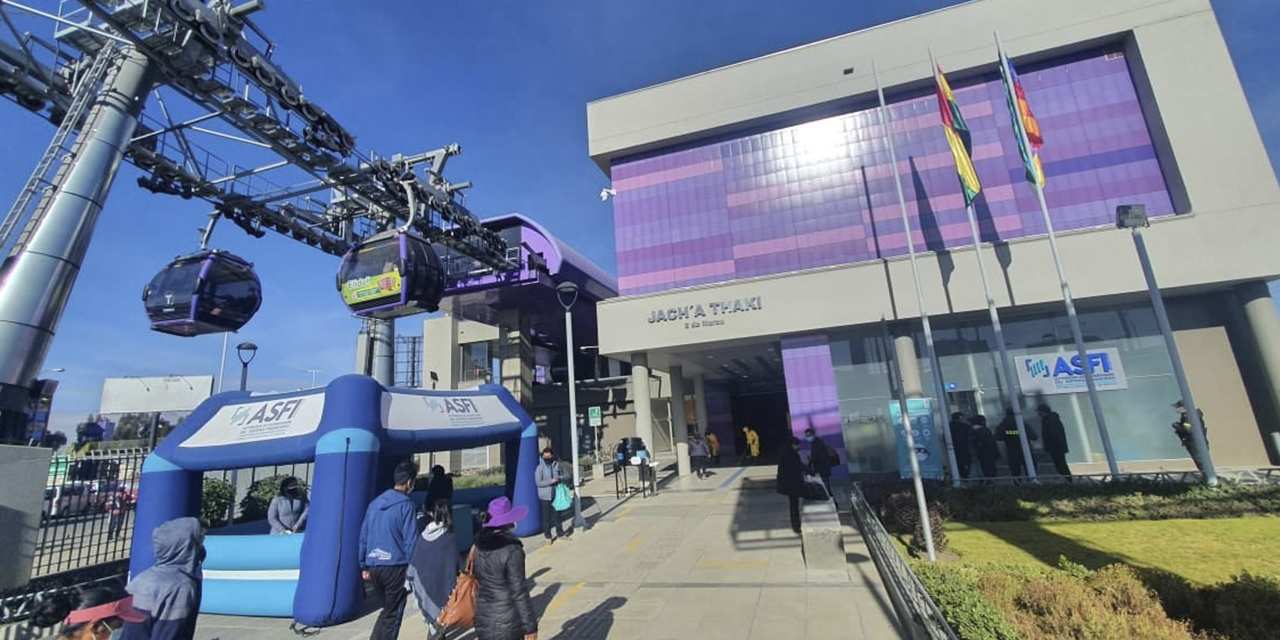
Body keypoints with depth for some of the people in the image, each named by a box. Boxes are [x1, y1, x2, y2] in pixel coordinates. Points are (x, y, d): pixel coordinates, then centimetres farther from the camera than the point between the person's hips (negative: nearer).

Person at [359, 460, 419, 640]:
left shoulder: (375, 503, 6)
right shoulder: (406, 505, -13)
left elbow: (363, 536, 10)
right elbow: (410, 542, -14)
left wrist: (364, 566, 18)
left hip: (374, 565, 6)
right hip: (395, 566, -6)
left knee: (386, 608, 22)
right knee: (393, 614, 10)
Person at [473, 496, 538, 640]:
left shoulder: (479, 545, -2)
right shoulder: (512, 550, -23)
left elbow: (478, 579, 9)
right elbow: (519, 592, -19)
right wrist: (530, 626, -10)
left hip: (483, 616, 7)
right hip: (507, 621, -6)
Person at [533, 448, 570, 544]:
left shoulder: (557, 465, 1)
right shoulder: (540, 468, -11)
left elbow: (564, 476, 9)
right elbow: (538, 482, -15)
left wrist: (559, 478, -13)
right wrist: (550, 481, -21)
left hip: (556, 495, 4)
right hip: (545, 496, -3)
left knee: (557, 515, 14)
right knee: (546, 517, 4)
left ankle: (560, 533, 27)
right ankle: (548, 536, 18)